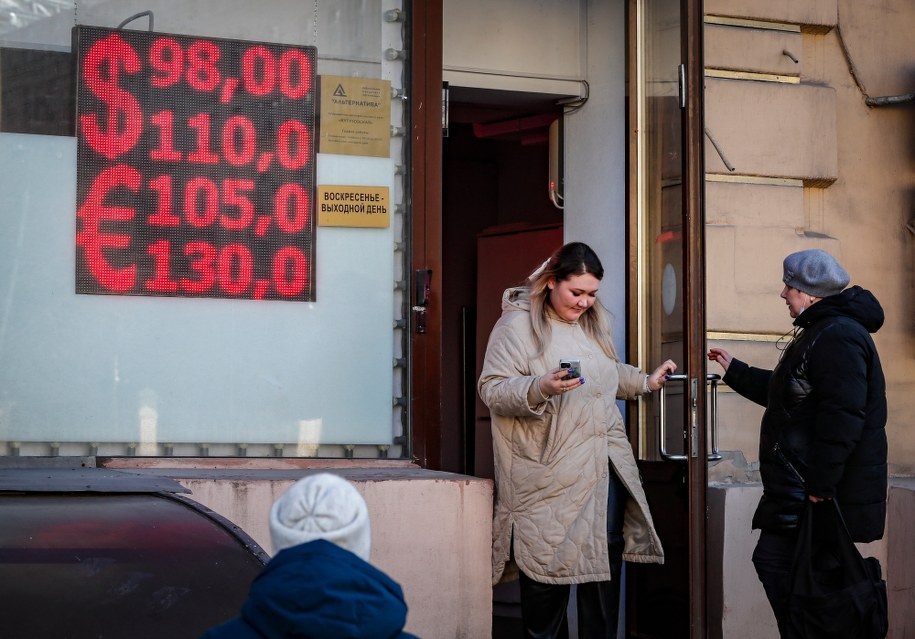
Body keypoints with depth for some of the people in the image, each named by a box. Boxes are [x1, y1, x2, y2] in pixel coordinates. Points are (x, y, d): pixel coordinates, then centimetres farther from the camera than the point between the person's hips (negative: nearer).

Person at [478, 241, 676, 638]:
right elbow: (492, 390, -13)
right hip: (551, 475, -7)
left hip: (605, 467, 7)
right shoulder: (519, 323, -7)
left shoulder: (592, 321, 16)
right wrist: (542, 388, -27)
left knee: (607, 558, 6)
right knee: (549, 566, -4)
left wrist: (646, 382, 22)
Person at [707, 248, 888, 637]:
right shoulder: (820, 332, 19)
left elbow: (842, 417, -25)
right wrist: (734, 371, 36)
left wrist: (820, 485, -25)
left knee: (775, 561, -10)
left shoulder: (838, 336, -17)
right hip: (799, 487, 11)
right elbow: (786, 393, 31)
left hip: (821, 491, -11)